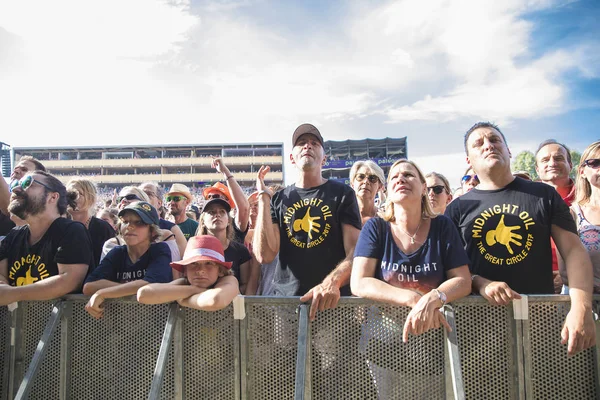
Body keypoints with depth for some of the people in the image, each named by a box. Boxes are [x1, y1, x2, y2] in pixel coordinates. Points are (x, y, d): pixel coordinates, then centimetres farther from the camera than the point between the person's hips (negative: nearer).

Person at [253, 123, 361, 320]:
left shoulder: (342, 193, 2)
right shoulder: (279, 199, 8)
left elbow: (355, 251, -6)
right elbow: (265, 255, -4)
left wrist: (333, 281, -25)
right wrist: (264, 197, -3)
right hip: (285, 297, 2)